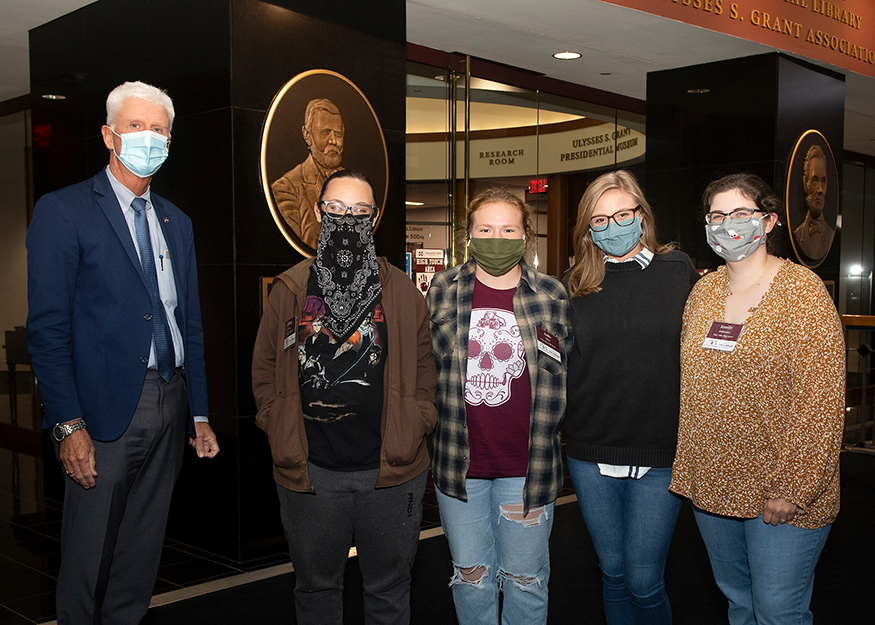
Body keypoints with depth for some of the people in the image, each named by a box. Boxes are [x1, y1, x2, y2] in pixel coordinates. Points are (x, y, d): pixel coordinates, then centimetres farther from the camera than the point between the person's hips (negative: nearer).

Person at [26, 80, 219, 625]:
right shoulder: (63, 211, -5)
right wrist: (68, 426, -15)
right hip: (105, 409, -5)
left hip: (170, 407, 6)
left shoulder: (177, 222, 14)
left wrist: (200, 415, 12)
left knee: (142, 554, 15)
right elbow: (47, 328, -10)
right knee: (89, 556, 5)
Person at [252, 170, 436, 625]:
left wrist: (413, 428, -3)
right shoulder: (290, 290, 3)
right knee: (315, 586, 16)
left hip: (391, 469, 0)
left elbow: (426, 367, 7)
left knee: (389, 587, 15)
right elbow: (264, 369, 8)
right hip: (308, 471, 0)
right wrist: (281, 434, -1)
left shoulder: (402, 291, 3)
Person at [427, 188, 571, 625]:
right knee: (471, 574, 15)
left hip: (526, 464, -1)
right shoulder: (443, 290, 1)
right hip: (459, 461, 1)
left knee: (525, 578, 11)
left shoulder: (552, 296, -2)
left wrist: (542, 440, 2)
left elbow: (565, 375, 6)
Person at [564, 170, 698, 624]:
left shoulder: (678, 271, -2)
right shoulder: (574, 283, 4)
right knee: (613, 573, 16)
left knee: (643, 582, 2)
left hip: (660, 454, -2)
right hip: (591, 455, 3)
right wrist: (559, 429, 3)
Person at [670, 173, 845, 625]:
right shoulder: (703, 291, 7)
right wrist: (688, 469, 9)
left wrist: (792, 488, -18)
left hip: (780, 498, -5)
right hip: (712, 484, 6)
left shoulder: (802, 291, -11)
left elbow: (820, 399, -15)